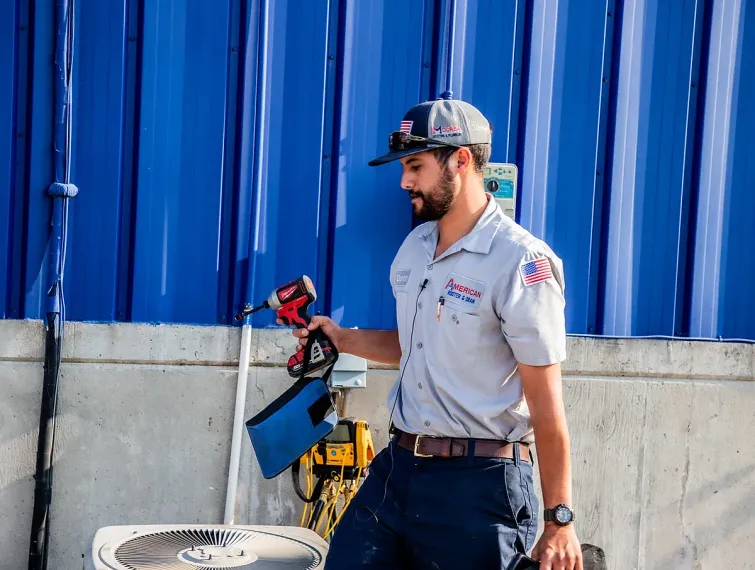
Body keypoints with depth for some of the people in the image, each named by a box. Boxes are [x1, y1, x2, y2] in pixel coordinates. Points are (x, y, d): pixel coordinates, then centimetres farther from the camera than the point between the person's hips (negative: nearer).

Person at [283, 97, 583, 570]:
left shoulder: (521, 262, -16)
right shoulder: (414, 247, 8)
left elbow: (547, 407, -15)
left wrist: (559, 520, -12)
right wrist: (344, 339, 8)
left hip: (478, 484, -7)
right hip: (396, 467, 7)